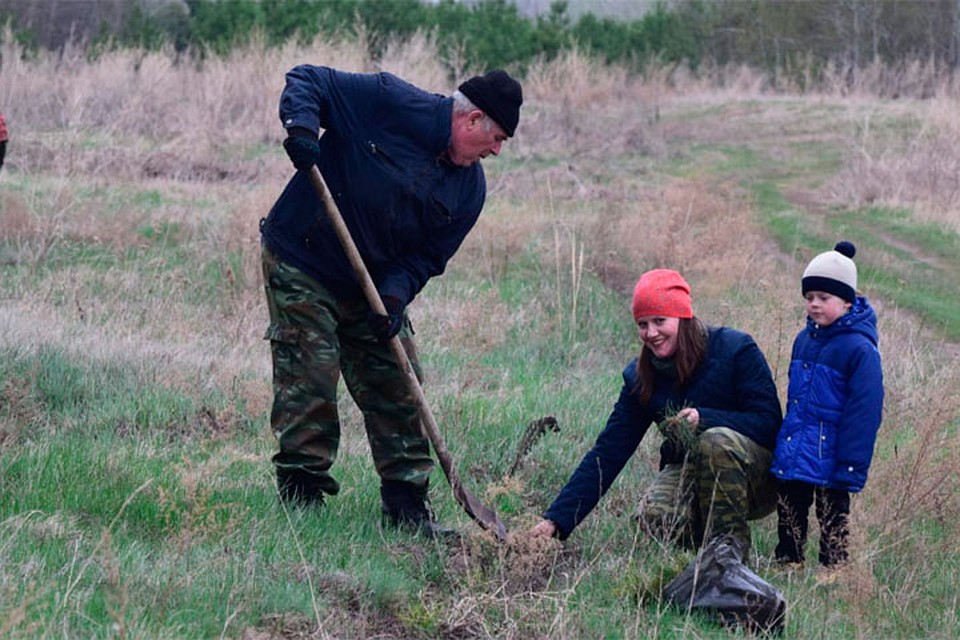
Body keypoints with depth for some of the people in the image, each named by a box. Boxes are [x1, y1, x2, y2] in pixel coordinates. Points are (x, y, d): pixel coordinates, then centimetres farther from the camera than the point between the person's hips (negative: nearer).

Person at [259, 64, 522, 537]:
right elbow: (306, 81, -13)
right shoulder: (390, 103, -18)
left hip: (375, 286, 6)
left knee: (399, 390, 5)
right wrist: (301, 127, -33)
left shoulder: (469, 188, -2)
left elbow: (427, 255, 0)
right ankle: (301, 504, 2)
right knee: (309, 386, -8)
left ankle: (407, 506, 16)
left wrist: (395, 295, -19)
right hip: (300, 267, -6)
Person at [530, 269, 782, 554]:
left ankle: (730, 544, -19)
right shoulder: (640, 377, 1)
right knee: (656, 517, -29)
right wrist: (557, 519, -11)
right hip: (689, 471, 3)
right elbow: (608, 451, -2)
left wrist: (704, 419, -32)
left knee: (716, 440, -35)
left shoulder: (735, 349, -12)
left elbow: (769, 422, -16)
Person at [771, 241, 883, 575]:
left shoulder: (859, 348, -15)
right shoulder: (804, 340, 9)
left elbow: (865, 409, -16)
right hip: (793, 457, 7)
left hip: (830, 458, -7)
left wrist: (852, 463, -19)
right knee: (789, 516, 14)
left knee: (832, 519, 4)